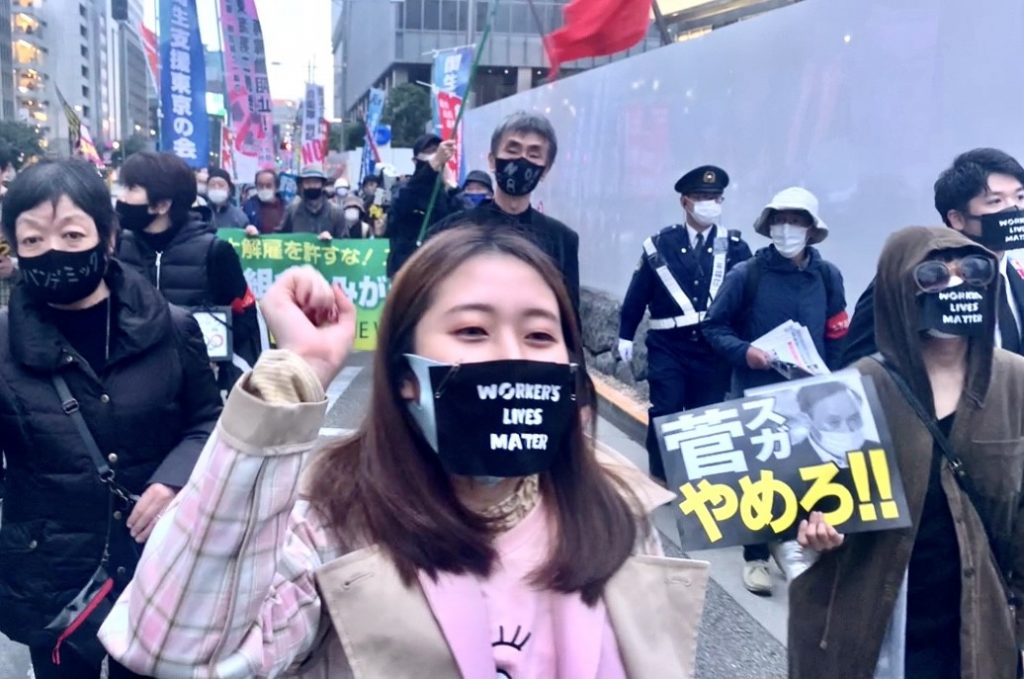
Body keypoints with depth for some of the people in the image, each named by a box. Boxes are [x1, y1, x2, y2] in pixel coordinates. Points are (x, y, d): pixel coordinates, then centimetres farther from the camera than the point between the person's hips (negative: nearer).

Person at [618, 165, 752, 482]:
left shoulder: (735, 247, 3)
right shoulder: (660, 244, 1)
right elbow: (638, 293, 5)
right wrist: (626, 335, 5)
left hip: (714, 349, 1)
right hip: (668, 347, -1)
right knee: (664, 416, -1)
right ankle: (661, 481, 11)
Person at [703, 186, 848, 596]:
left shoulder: (828, 277, 3)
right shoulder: (746, 274, -5)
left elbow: (838, 338, 8)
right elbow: (714, 326, -1)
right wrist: (743, 351, -18)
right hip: (756, 396, -2)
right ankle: (756, 557, 15)